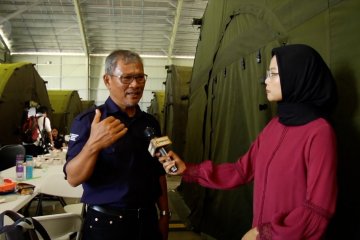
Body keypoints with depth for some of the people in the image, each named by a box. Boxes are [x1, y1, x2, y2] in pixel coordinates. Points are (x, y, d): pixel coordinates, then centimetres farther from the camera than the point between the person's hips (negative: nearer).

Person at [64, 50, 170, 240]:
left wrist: (164, 213, 9)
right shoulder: (88, 121, -11)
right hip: (106, 224, -4)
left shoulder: (150, 122, 4)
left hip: (147, 220, 5)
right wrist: (93, 144, -35)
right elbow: (73, 178, -19)